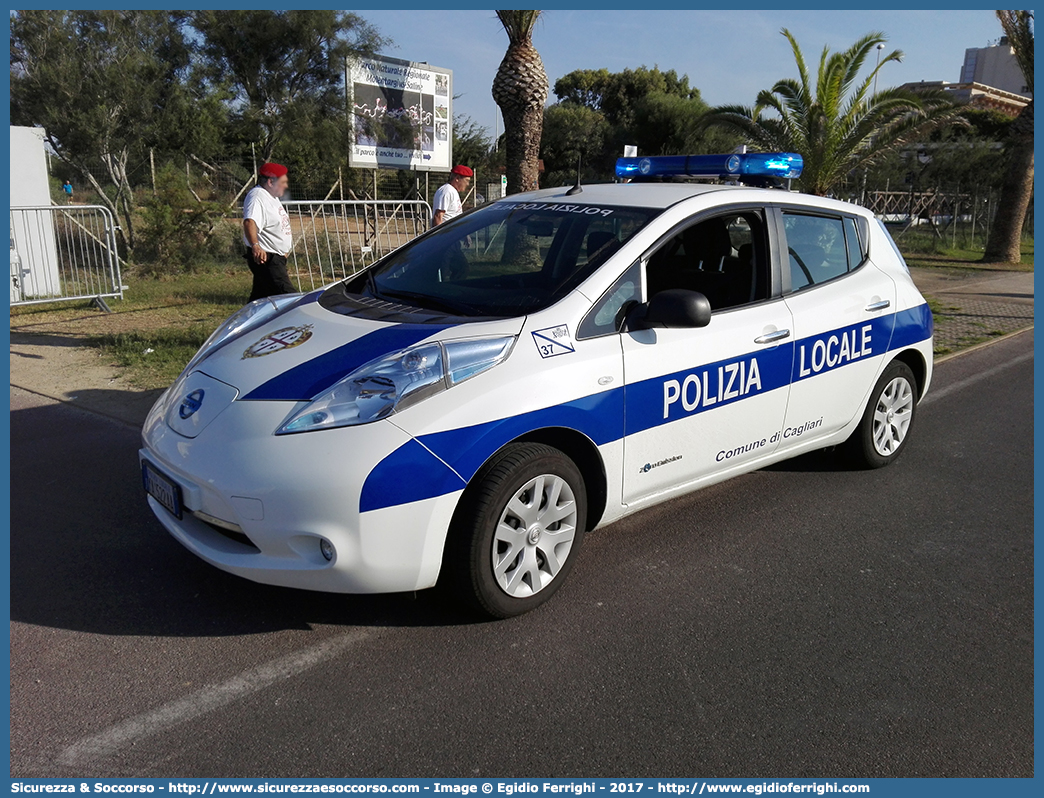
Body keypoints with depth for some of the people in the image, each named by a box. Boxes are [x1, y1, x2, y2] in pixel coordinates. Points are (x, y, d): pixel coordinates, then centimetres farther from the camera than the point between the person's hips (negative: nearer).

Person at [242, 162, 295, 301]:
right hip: (264, 257, -10)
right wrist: (255, 246, -50)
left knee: (260, 297, 15)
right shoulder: (257, 197, -17)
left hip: (275, 258, 10)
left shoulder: (272, 196, 15)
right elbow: (250, 222, -35)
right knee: (288, 297, -18)